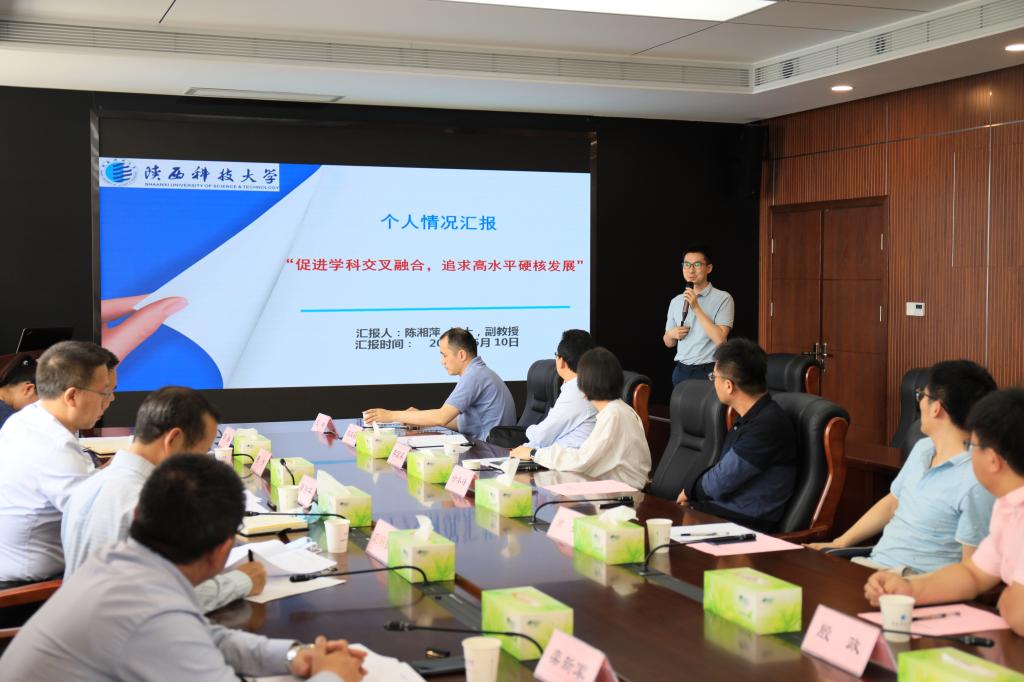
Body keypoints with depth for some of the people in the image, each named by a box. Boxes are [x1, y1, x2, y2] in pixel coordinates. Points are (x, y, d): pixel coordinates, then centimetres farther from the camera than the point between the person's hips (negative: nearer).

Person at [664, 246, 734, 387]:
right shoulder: (676, 302, 9)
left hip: (708, 371, -4)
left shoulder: (723, 298, -7)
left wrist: (696, 308, -18)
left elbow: (719, 339, -18)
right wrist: (671, 334, -5)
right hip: (681, 371, 4)